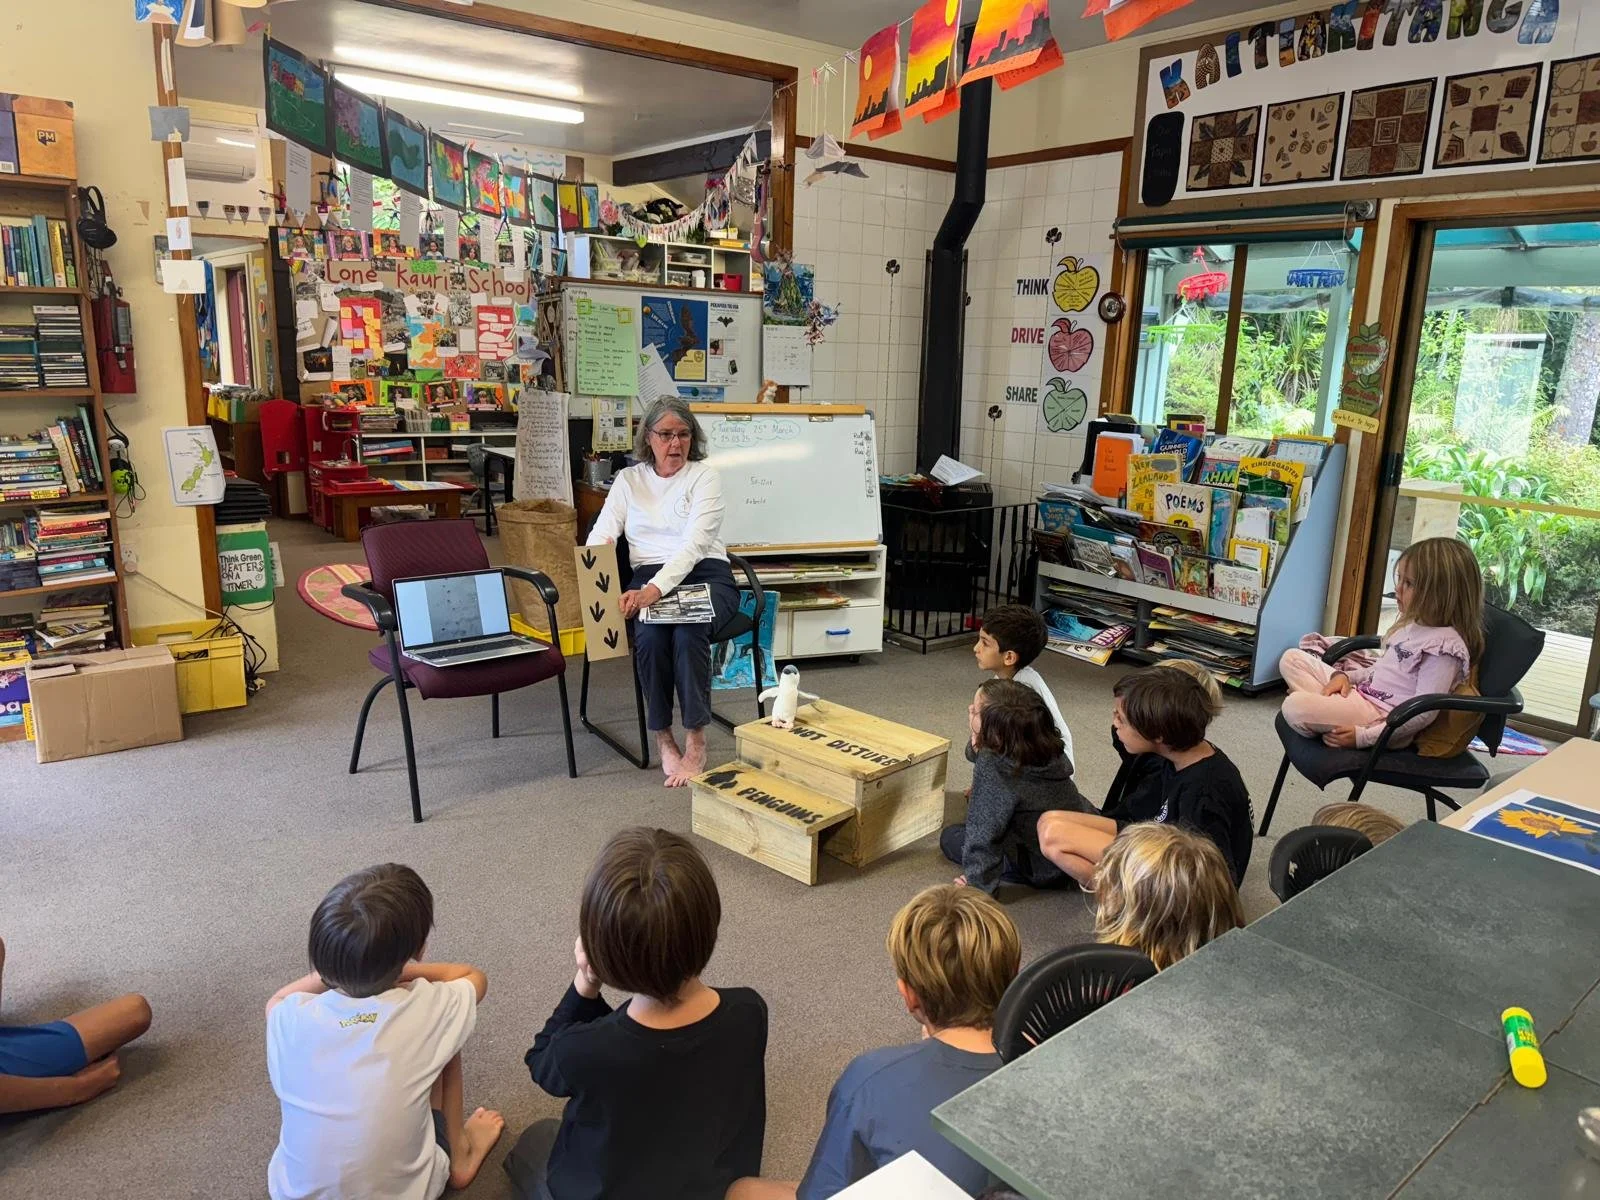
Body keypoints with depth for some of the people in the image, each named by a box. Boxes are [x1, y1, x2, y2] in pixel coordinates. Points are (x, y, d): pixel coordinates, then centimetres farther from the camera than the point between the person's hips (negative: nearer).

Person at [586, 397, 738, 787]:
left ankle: (695, 743, -24)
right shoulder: (628, 479, 14)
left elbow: (694, 543, -12)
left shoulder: (705, 476, 2)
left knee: (688, 631, -34)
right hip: (648, 579, 2)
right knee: (650, 634, -32)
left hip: (704, 574, -2)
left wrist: (656, 589, -28)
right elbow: (601, 536, 5)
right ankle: (662, 737, -15)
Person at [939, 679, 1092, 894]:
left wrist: (978, 884, -11)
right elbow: (975, 753, 7)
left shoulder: (992, 767, -30)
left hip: (1048, 869, -7)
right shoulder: (1045, 746, -9)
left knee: (951, 838, 9)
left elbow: (983, 835, -24)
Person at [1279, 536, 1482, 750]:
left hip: (1383, 719, -10)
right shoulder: (1412, 626, 12)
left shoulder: (1444, 646, -17)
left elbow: (1424, 713, -22)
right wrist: (1345, 676, 6)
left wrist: (1364, 736, -23)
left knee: (1295, 707, -30)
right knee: (1292, 658, 5)